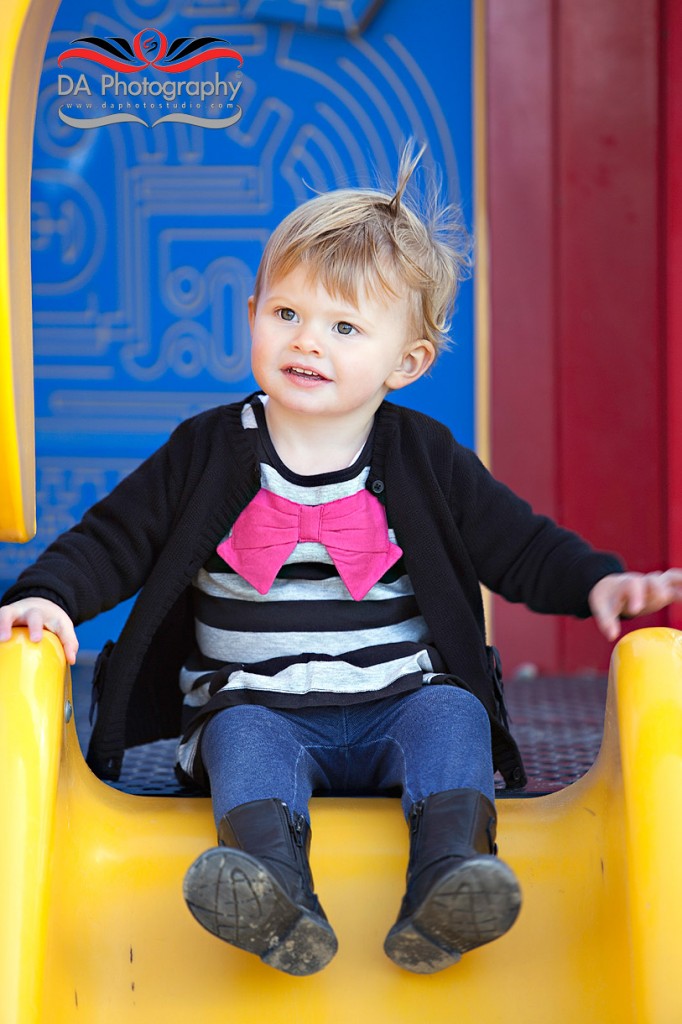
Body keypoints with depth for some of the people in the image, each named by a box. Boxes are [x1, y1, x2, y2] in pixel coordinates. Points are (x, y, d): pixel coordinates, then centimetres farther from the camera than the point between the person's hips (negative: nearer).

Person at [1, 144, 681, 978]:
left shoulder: (426, 462, 4)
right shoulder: (207, 453, 3)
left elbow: (522, 548, 6)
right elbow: (115, 539, 6)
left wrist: (600, 584, -12)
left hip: (401, 704, 1)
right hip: (262, 710, 0)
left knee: (450, 714, -27)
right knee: (244, 733, -30)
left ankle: (450, 880, -47)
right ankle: (275, 897, -54)